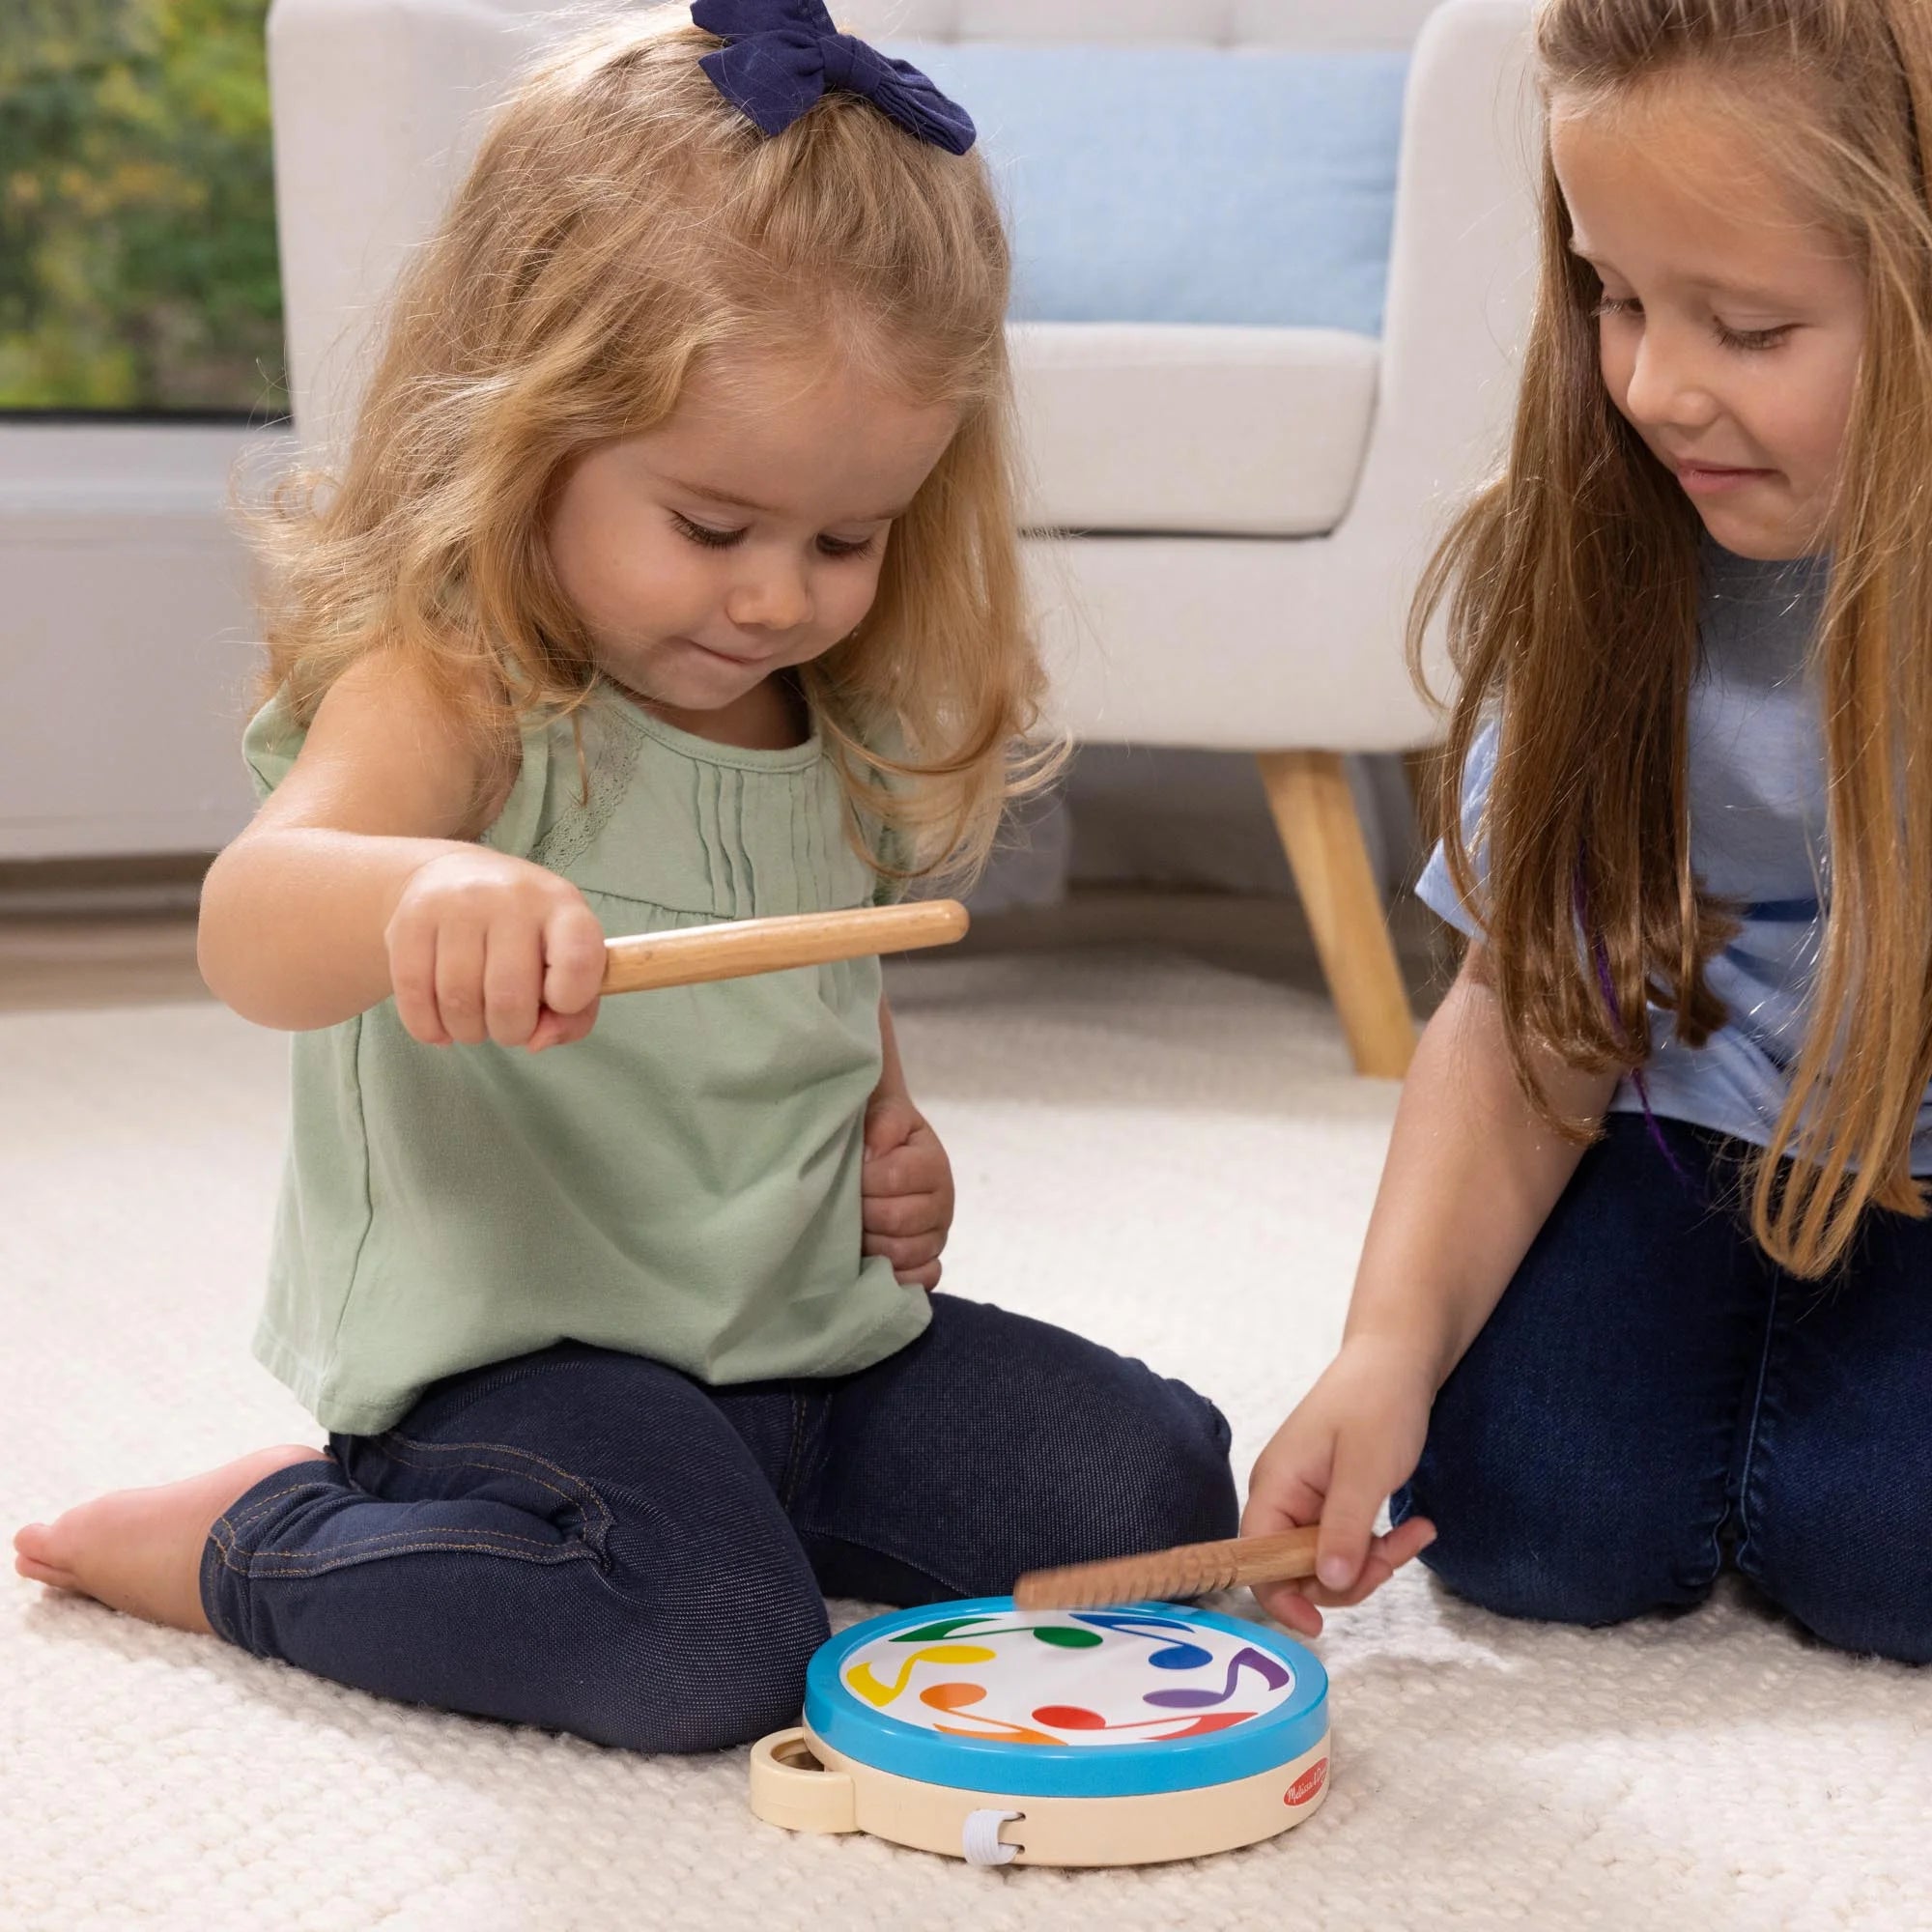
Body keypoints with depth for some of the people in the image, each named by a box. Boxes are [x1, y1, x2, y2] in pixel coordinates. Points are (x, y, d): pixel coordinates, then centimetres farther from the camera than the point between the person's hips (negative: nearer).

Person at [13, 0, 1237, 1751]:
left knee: (1154, 1493, -5)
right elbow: (252, 927, -38)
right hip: (517, 1337, -7)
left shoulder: (845, 735, 6)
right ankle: (259, 1542, -2)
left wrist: (893, 1142, 6)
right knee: (711, 1650, -29)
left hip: (815, 1324, 7)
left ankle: (730, 1498, 14)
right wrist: (423, 892, -62)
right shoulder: (451, 696, -16)